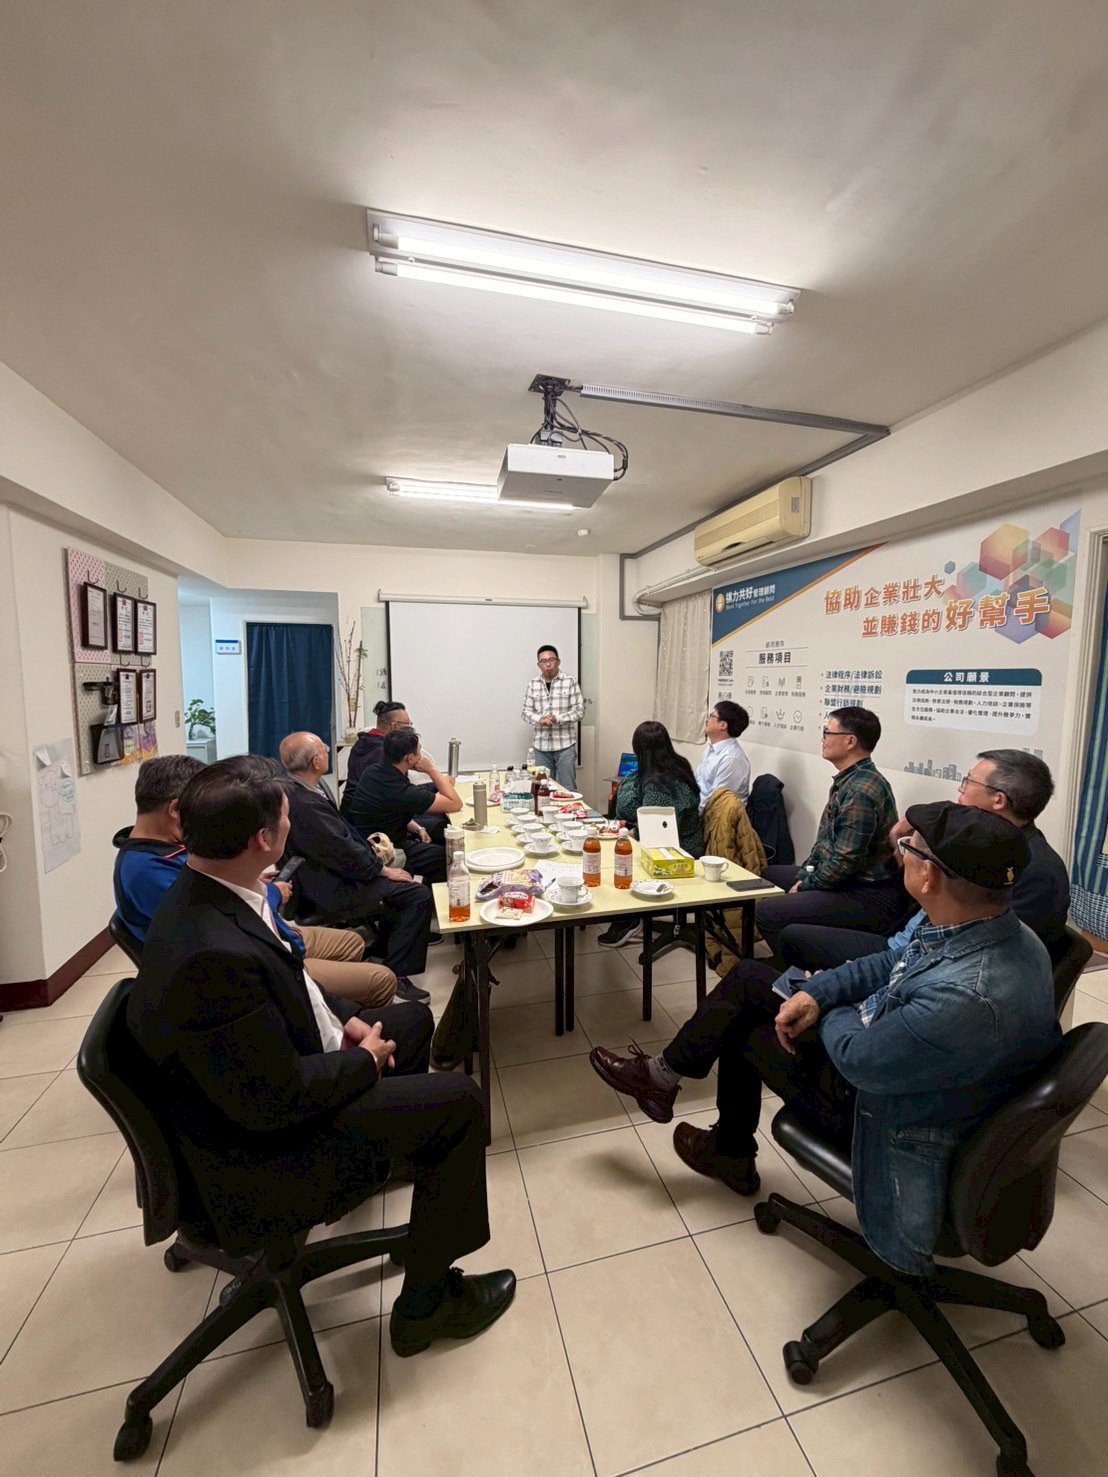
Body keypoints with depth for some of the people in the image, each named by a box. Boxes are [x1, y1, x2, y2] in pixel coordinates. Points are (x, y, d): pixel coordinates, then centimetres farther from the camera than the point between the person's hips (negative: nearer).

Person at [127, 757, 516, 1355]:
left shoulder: (202, 893, -8)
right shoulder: (213, 954, -37)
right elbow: (276, 1100, -29)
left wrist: (338, 1024, -2)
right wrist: (362, 1059, -13)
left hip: (265, 1081, 9)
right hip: (261, 1149, -9)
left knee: (408, 1017, 21)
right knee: (458, 1103, -8)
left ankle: (389, 1153, 47)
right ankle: (426, 1302, 14)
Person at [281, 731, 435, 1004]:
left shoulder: (296, 788, 0)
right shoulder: (305, 805, -31)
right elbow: (343, 853, -24)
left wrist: (363, 844, 4)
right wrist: (382, 869, -11)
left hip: (323, 871, 11)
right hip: (331, 891, -10)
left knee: (399, 876, 21)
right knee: (419, 895, -12)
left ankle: (388, 944, 33)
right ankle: (396, 974, 0)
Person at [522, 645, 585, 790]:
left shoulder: (570, 682, -1)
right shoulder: (532, 684, 8)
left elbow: (579, 711, -5)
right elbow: (526, 711, 7)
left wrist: (557, 718, -17)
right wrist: (540, 719, -14)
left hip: (565, 745, -3)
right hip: (541, 746, 3)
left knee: (568, 789, 1)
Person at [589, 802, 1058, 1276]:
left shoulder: (968, 1001, -41)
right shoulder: (1003, 928, -13)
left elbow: (856, 1055, -29)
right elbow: (893, 964, 0)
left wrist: (832, 1014, -8)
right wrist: (816, 992, -8)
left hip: (875, 1109, -7)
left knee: (741, 1027, 3)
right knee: (747, 977, 9)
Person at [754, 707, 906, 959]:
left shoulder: (861, 790, -25)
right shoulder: (847, 780, 9)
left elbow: (846, 861, -25)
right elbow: (825, 839, 15)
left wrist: (805, 886, -11)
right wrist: (804, 875, 5)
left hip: (869, 897, -11)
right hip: (848, 881, 11)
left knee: (767, 912, -24)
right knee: (768, 874, 20)